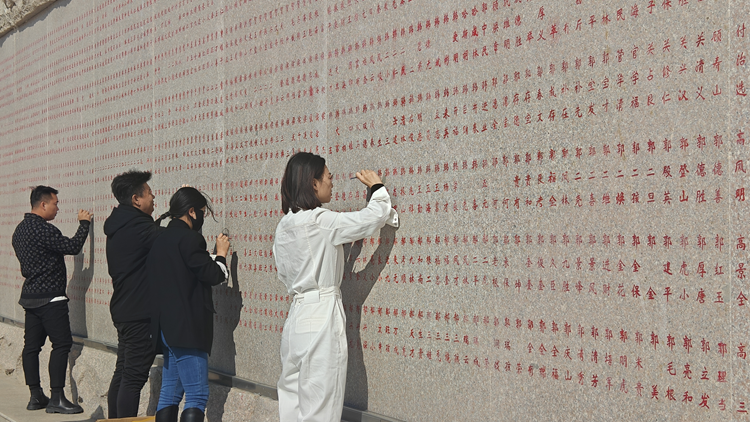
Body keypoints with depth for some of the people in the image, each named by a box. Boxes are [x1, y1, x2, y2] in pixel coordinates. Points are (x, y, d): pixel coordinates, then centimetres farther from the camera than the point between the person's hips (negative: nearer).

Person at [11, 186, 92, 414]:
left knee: (32, 344, 10)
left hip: (30, 296, 10)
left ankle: (36, 396, 16)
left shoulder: (20, 229, 13)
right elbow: (73, 247, -19)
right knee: (62, 343, -8)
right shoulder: (42, 229, -18)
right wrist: (84, 223, -6)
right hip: (49, 297, -10)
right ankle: (56, 398, -10)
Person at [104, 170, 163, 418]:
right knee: (134, 377, -6)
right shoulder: (138, 227, -18)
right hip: (140, 314, -10)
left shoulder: (117, 227, 14)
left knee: (122, 373, 16)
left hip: (122, 311, 10)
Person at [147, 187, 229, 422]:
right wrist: (221, 253, 5)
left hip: (167, 326, 10)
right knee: (197, 396, -9)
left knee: (169, 393, 14)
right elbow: (213, 275, -13)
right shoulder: (189, 238, -13)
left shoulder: (161, 238, 16)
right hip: (187, 328, -10)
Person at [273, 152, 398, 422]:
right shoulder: (318, 221, -15)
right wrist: (376, 186, 10)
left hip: (297, 316, 9)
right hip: (322, 317, -8)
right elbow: (374, 217, -10)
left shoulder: (284, 226, 10)